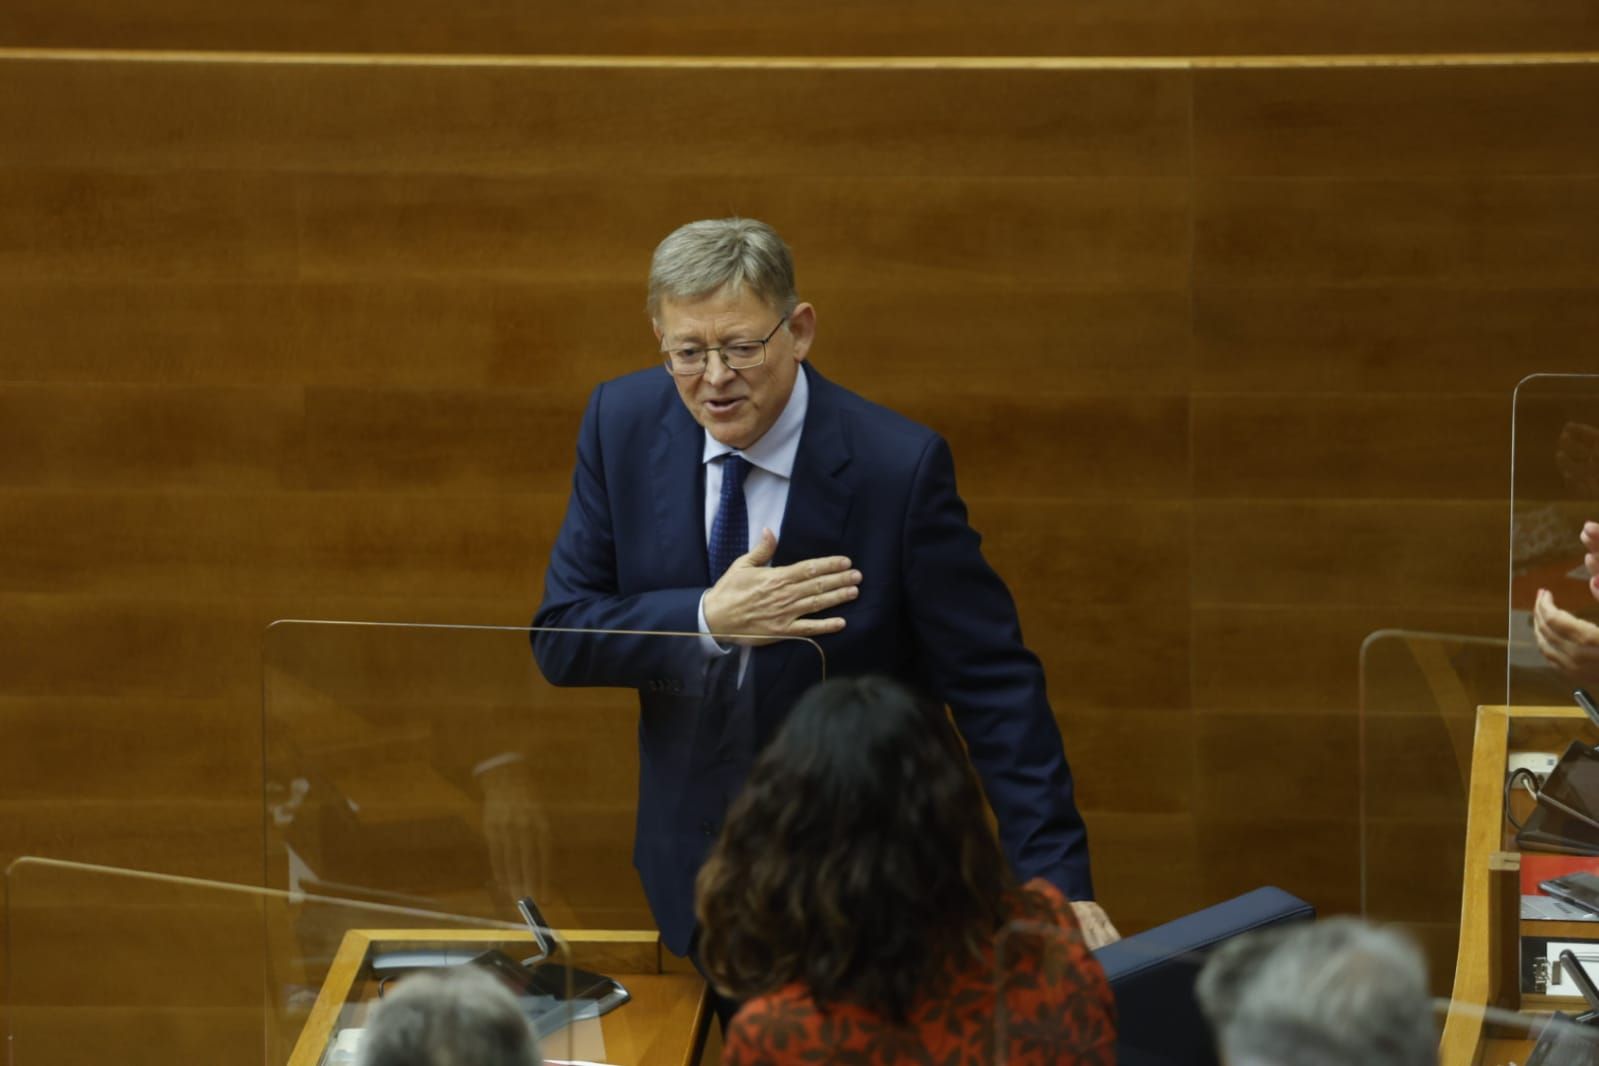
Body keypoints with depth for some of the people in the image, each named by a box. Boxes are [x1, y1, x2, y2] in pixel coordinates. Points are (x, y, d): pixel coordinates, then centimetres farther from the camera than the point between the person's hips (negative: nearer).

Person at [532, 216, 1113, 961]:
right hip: (693, 870, 3)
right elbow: (559, 640, -6)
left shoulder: (900, 468, -18)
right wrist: (707, 621, -24)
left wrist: (1055, 879, -22)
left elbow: (994, 686, -16)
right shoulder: (623, 425, -6)